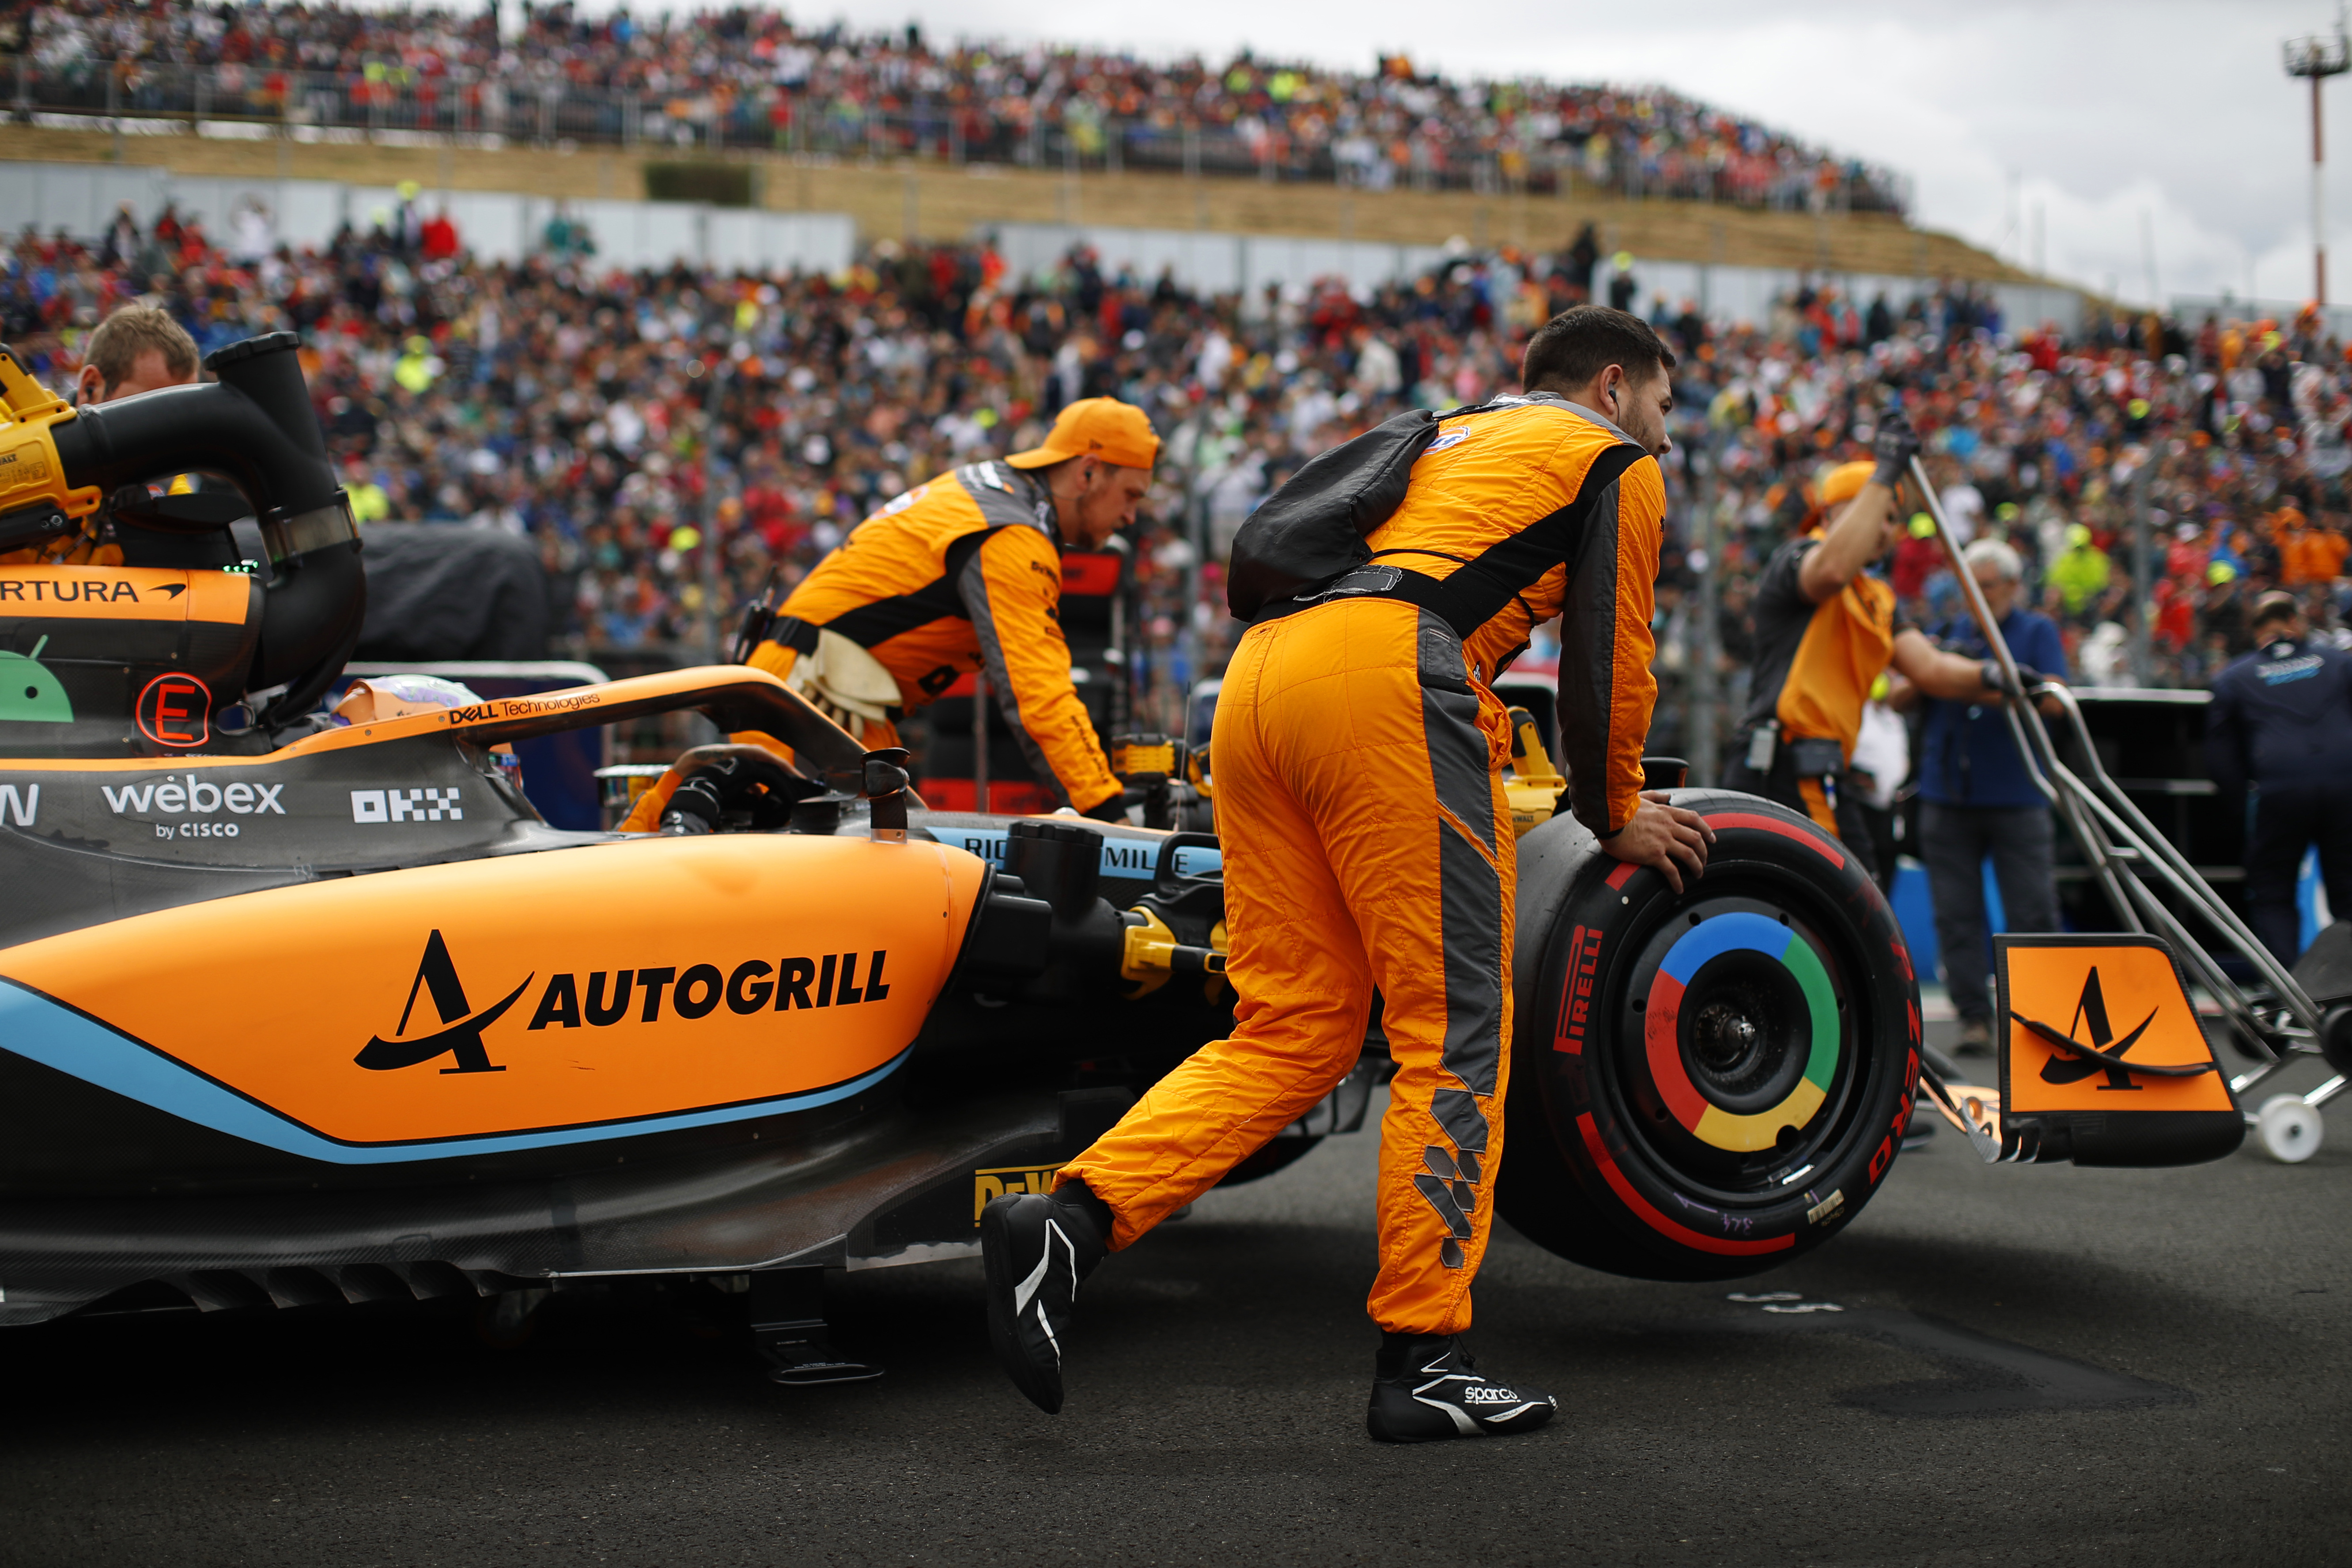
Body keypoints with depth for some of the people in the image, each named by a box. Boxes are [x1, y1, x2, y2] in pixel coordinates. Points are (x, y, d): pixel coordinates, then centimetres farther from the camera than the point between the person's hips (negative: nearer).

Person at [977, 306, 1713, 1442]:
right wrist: (1614, 816, 26)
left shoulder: (1450, 439, 38)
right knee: (1454, 1036, -2)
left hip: (1258, 672, 7)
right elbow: (1606, 662, 12)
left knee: (1292, 1032, 7)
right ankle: (1422, 1360, -3)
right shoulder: (1616, 460, 17)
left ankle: (1070, 1220, -10)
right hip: (1386, 678, -7)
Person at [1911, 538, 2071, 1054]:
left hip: (2017, 796, -3)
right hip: (1948, 794, 3)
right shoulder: (1949, 634, 15)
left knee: (2033, 912, -4)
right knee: (1956, 914, 0)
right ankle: (1974, 1017, 6)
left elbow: (2053, 698, -8)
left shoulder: (2037, 632, 7)